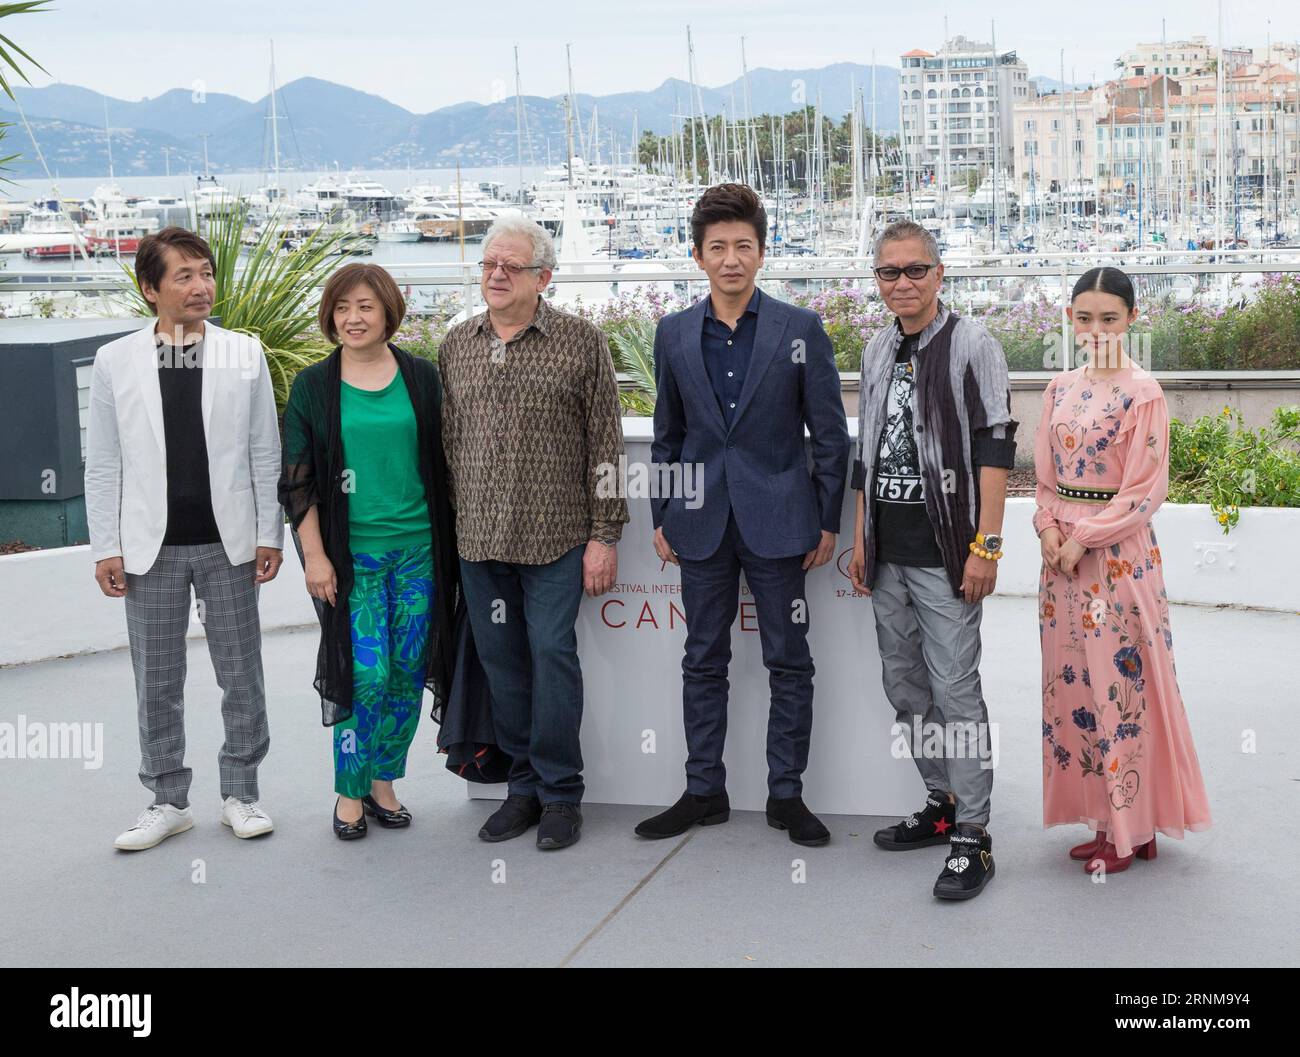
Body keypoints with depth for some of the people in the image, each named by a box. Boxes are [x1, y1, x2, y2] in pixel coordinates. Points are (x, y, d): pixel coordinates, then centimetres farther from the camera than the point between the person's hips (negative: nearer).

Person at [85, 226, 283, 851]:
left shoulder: (245, 354, 1)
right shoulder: (115, 362, 1)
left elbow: (265, 453, 3)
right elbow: (102, 465, 2)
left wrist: (269, 534, -1)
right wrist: (106, 548, -2)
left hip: (228, 544, 0)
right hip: (152, 547, 0)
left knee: (241, 676, 8)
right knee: (157, 683, 8)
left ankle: (240, 792, 22)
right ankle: (168, 800, 21)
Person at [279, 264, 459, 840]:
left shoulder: (421, 378, 6)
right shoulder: (312, 387, 1)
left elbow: (441, 463, 11)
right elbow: (297, 482, 1)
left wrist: (448, 544, 8)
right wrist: (314, 555, -6)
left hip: (417, 547, 2)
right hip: (351, 552, -2)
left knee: (408, 673, 6)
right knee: (366, 674, -7)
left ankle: (383, 781, 22)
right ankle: (350, 792, 10)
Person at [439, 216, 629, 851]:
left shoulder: (581, 343, -2)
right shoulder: (457, 345, 10)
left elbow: (604, 444, -3)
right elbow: (446, 439, 15)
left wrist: (604, 536, -7)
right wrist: (448, 523, 12)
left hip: (554, 537, -4)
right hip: (477, 537, 4)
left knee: (552, 656, -3)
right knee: (501, 661, 10)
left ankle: (560, 793, 10)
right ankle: (524, 785, 23)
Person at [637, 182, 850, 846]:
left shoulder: (801, 330, -2)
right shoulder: (674, 334, 6)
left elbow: (830, 433, 0)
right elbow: (667, 435, 12)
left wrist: (828, 521, -3)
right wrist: (661, 517, 9)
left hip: (777, 520, -2)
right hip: (702, 523, 3)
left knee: (789, 662, 4)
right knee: (704, 662, 9)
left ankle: (786, 794, 15)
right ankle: (703, 792, 20)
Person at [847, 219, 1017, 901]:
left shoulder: (971, 345, -5)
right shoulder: (877, 352, 14)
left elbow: (994, 449, -10)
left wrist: (985, 545, -16)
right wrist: (860, 539, 16)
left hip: (945, 555, -7)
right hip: (887, 557, 7)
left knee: (955, 689, -8)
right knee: (904, 685, 12)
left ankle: (972, 835, -3)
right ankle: (941, 803, 27)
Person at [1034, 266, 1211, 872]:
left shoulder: (1142, 393, -8)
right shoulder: (1060, 389, 10)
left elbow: (1144, 490, -12)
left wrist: (1083, 540, -15)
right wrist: (1049, 529, -5)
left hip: (1117, 552, -6)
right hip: (1063, 550, 6)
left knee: (1119, 680, -2)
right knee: (1074, 679, 9)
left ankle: (1132, 828, 9)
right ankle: (1103, 818, 19)